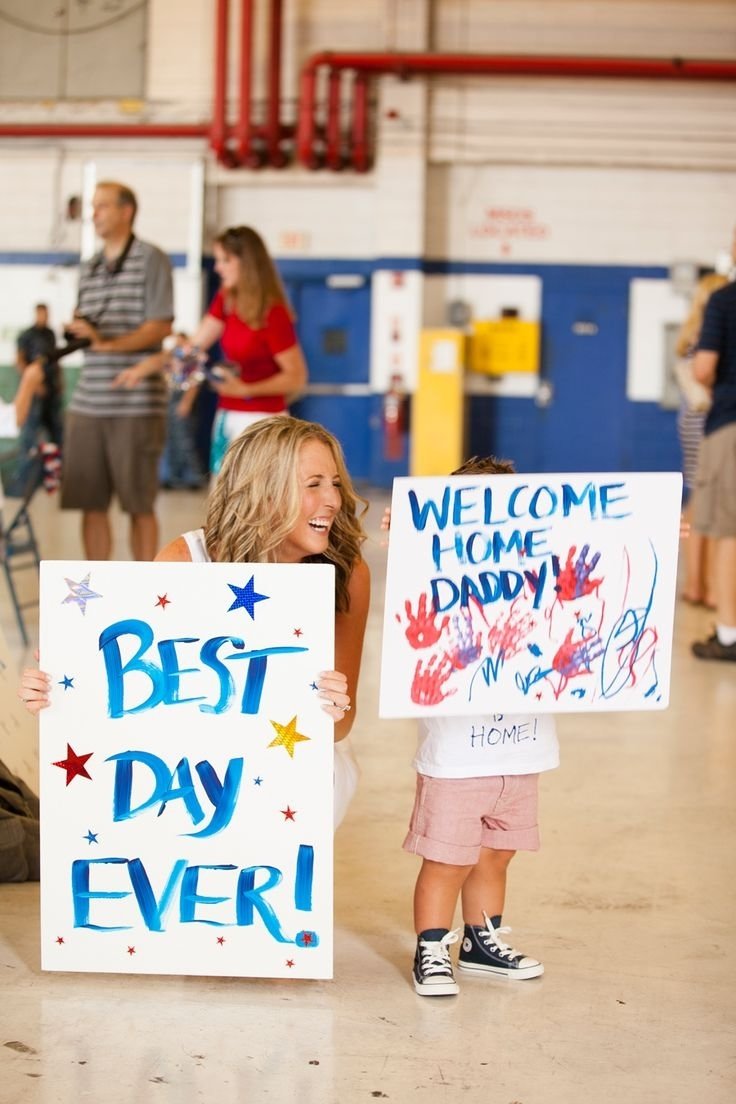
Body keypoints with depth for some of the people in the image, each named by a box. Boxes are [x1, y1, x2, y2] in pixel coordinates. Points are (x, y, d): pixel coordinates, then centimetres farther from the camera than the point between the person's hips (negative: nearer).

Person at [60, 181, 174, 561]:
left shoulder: (151, 260, -1)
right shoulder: (89, 269, 17)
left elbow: (160, 327, -9)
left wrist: (107, 342, -21)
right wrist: (76, 330, 0)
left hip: (137, 404, -6)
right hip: (88, 402, 6)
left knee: (139, 504, 1)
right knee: (90, 503, 5)